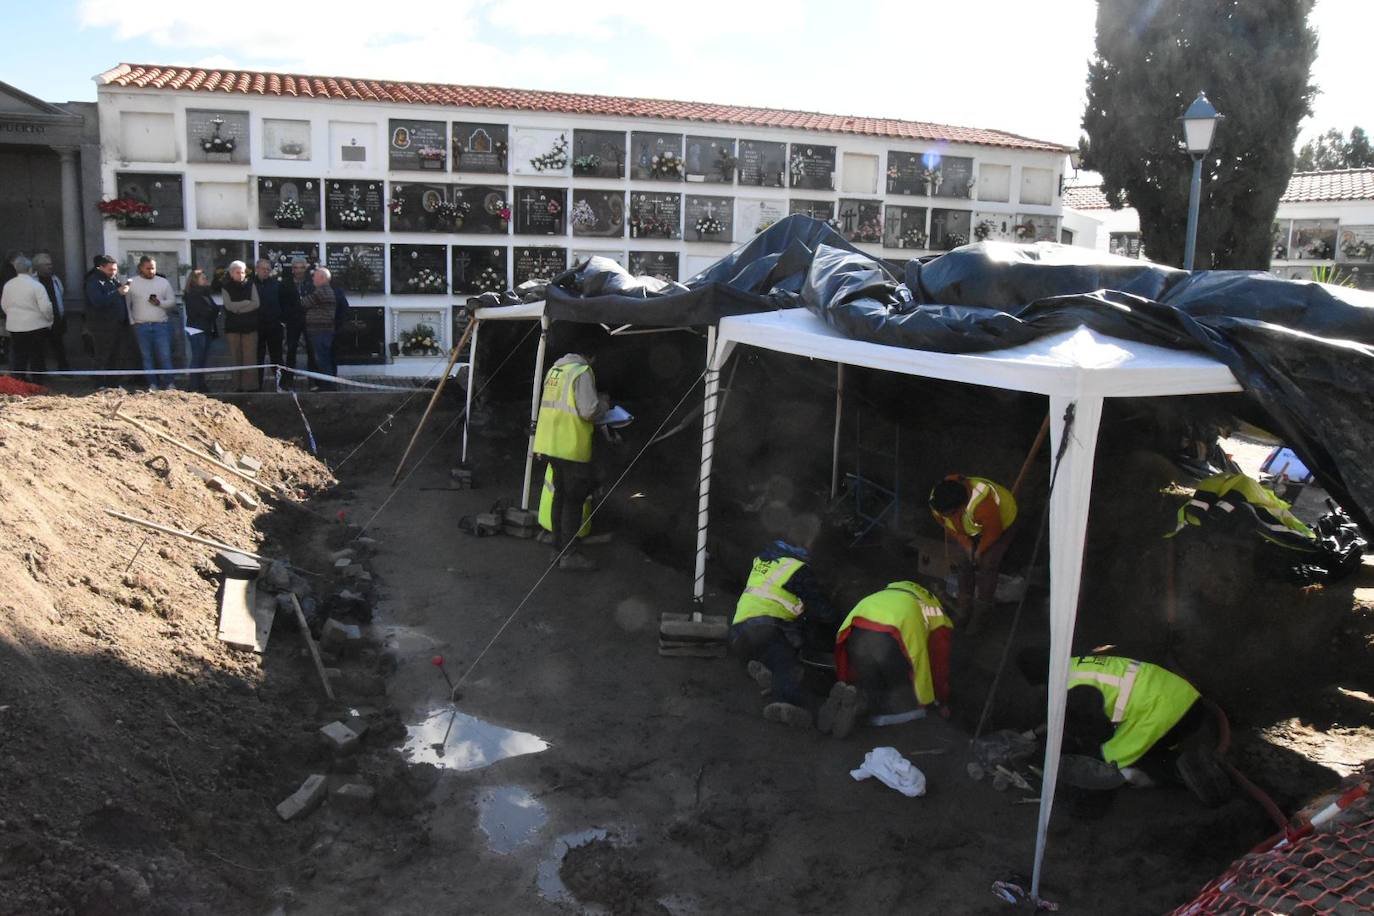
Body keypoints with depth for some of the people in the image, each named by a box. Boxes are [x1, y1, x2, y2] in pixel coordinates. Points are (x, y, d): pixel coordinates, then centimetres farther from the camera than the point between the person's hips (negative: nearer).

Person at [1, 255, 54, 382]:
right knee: (37, 357, 4)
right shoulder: (36, 285, -15)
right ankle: (37, 385, 7)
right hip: (36, 326, -5)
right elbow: (46, 307, -17)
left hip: (15, 327, 5)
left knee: (18, 357, 12)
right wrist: (49, 319, 2)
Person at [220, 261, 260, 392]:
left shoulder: (250, 285, 7)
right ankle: (238, 386, 7)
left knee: (250, 358, -7)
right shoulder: (226, 287, 6)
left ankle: (252, 386, -7)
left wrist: (237, 307, -9)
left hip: (250, 327, -1)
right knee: (236, 358, 3)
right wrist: (247, 303, -8)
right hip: (232, 327, 1)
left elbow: (256, 304, -5)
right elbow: (229, 305, -7)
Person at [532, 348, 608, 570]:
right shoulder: (582, 372, -12)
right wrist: (604, 402, 2)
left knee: (561, 495, 18)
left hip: (550, 443, 8)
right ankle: (568, 555, 3)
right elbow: (589, 411, -18)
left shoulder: (555, 369, 13)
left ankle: (558, 548, 25)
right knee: (574, 499, 0)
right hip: (571, 446, -8)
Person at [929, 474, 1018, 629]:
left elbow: (993, 530, -28)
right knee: (965, 562, 4)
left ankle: (980, 614, 10)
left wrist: (980, 550, -14)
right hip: (975, 526, 5)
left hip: (1002, 523, -5)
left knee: (986, 566, -6)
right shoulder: (937, 503, -30)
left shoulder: (981, 505, -48)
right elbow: (951, 527, -8)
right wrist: (967, 546, -9)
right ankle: (964, 608, 22)